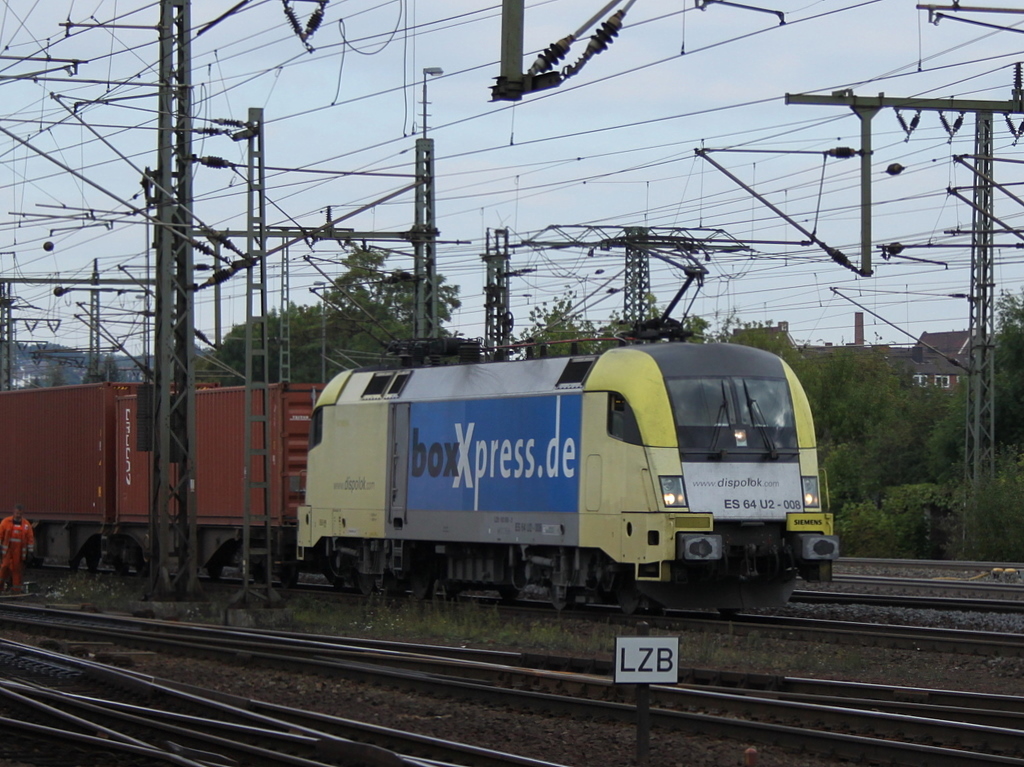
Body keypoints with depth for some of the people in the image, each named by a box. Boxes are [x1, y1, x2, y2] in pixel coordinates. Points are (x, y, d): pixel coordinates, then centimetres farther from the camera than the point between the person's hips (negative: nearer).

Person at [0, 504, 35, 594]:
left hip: (19, 552, 1)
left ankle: (16, 589, 12)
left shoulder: (26, 524, 6)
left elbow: (30, 538, 8)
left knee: (16, 569, 3)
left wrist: (30, 552, 4)